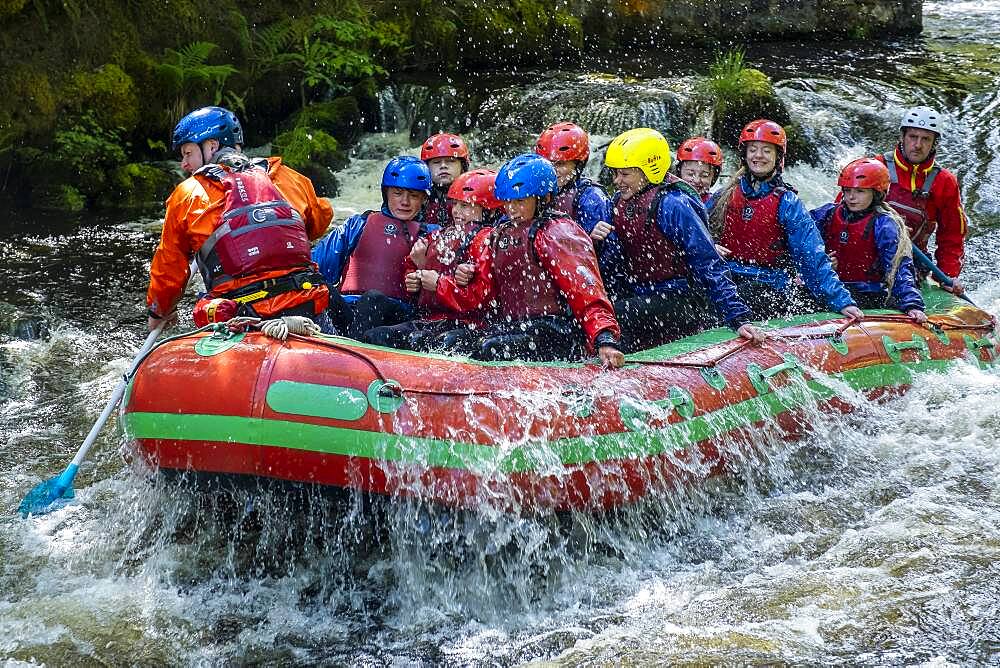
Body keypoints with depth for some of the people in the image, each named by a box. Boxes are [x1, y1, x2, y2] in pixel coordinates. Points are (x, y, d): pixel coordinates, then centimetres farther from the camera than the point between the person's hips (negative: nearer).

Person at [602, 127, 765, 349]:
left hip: (680, 303, -7)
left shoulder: (672, 204, -15)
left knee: (614, 316, -28)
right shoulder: (619, 202, 8)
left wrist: (738, 318, -20)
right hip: (639, 297, 7)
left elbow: (709, 264, -16)